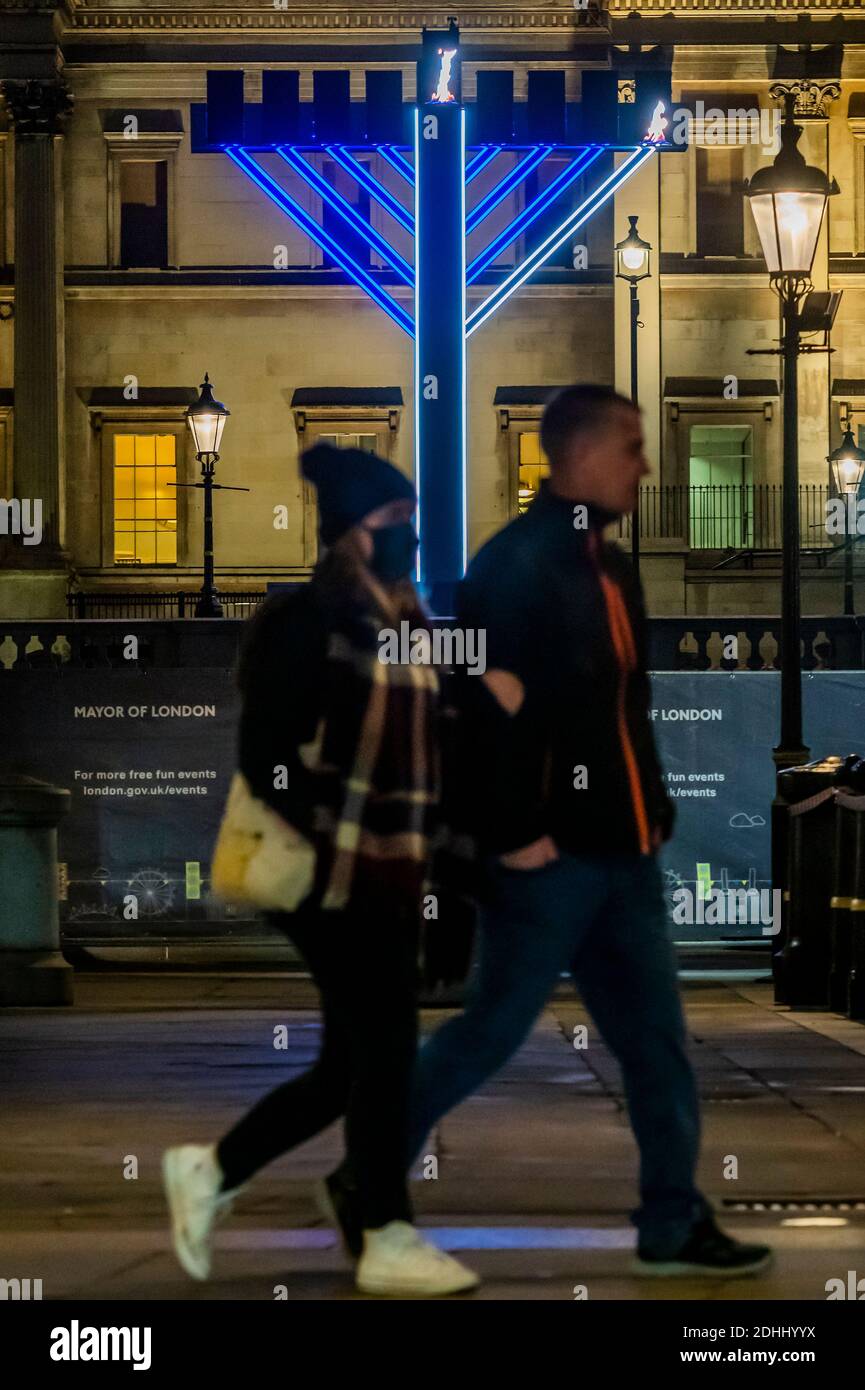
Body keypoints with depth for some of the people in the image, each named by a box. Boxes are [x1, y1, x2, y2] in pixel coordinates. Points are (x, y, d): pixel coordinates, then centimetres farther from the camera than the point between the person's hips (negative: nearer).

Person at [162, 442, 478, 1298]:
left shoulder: (402, 625, 14)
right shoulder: (308, 621, -11)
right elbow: (266, 755, -15)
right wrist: (338, 845, -19)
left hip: (387, 878, 9)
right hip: (330, 875, -9)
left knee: (353, 1064, 11)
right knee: (386, 1047, -4)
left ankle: (211, 1171, 23)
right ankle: (387, 1241, 7)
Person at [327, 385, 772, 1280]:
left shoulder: (611, 569, 13)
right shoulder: (516, 565, -15)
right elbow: (485, 704, -20)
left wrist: (653, 809, 14)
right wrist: (510, 832, -19)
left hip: (622, 855, 8)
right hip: (550, 857, -8)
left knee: (655, 1042, 9)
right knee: (490, 1031, 1)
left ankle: (673, 1228, 16)